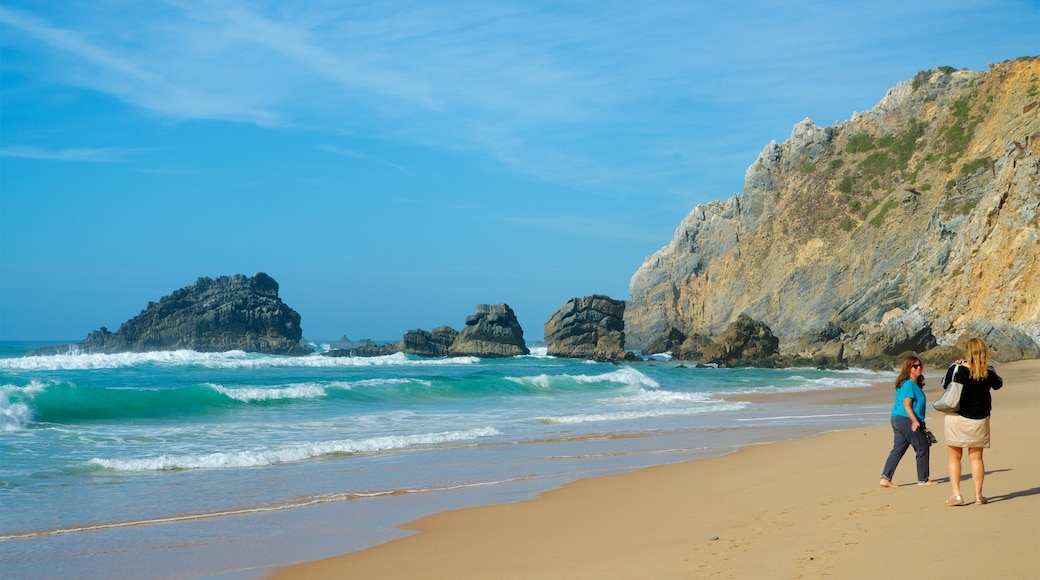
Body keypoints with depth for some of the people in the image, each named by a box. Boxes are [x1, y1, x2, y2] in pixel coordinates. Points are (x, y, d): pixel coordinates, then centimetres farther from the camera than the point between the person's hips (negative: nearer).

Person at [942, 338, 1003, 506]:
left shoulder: (956, 369, -14)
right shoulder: (988, 373, -10)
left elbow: (944, 384, 4)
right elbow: (999, 384, 11)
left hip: (957, 418, -2)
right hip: (979, 420, 2)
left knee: (954, 457, 8)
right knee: (976, 457, 13)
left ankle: (956, 494, 0)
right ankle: (978, 495, 13)